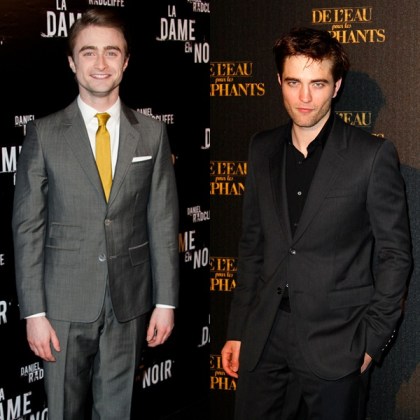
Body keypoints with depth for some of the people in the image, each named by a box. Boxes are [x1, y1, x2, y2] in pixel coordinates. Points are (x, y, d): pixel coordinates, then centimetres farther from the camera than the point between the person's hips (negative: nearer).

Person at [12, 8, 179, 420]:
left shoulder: (151, 133, 3)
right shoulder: (44, 134, -2)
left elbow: (163, 221, 4)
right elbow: (27, 227, -3)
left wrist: (165, 301, 1)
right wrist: (33, 311, -7)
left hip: (129, 304, 1)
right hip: (64, 305, -1)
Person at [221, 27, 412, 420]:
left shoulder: (373, 155, -8)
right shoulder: (263, 148, 7)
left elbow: (395, 254, -5)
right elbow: (252, 243, 12)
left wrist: (371, 340, -8)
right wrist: (237, 329, 10)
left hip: (335, 340, -4)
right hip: (264, 331, 4)